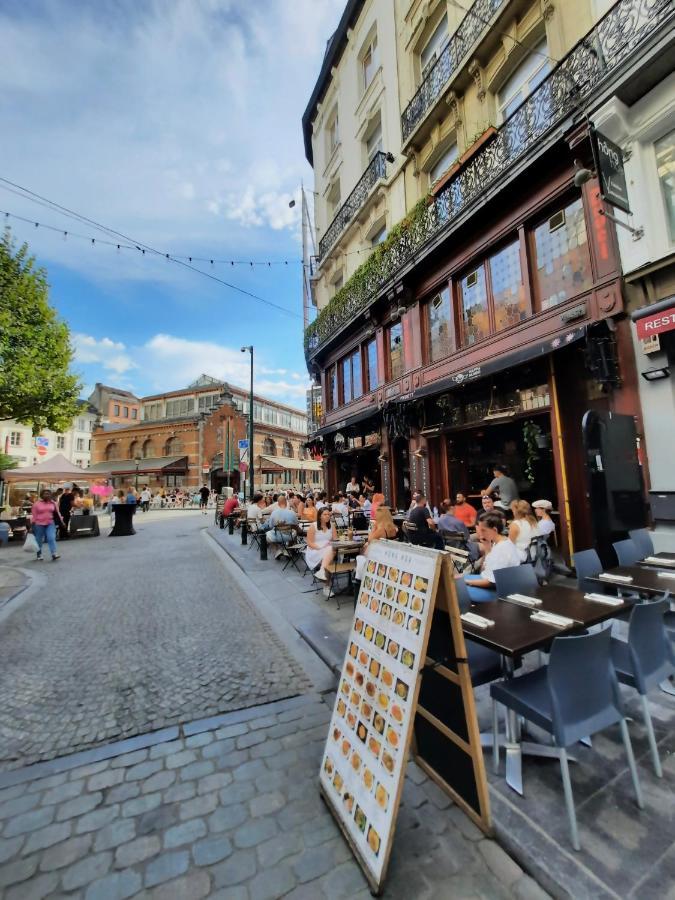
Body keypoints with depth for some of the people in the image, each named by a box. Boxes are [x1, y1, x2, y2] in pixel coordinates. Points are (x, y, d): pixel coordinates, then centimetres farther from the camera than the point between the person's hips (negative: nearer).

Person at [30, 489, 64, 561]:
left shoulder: (53, 503, 4)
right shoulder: (37, 503, -4)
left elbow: (57, 513, 11)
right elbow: (33, 514, -2)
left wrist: (61, 521, 9)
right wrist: (32, 524, -5)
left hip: (50, 524, 1)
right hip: (39, 524, -1)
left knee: (51, 538, -10)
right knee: (39, 540, 10)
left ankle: (54, 554, -14)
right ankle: (39, 555, 26)